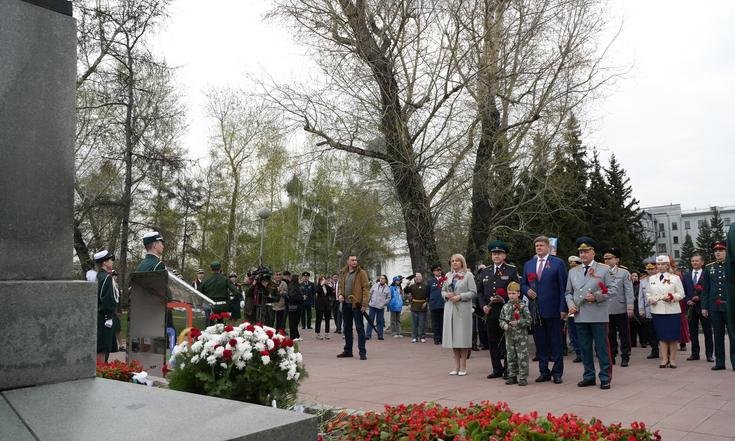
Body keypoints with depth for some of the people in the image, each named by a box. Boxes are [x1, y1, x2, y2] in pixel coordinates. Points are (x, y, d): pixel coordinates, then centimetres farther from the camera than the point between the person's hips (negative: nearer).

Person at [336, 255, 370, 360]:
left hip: (356, 304, -6)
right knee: (347, 328, 13)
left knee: (359, 328, -4)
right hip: (346, 304, 6)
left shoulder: (361, 273, -5)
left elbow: (366, 288, -9)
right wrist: (340, 294, 1)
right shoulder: (343, 273, 11)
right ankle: (348, 351, 24)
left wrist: (364, 304, -16)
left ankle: (362, 352, 0)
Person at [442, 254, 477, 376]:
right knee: (452, 336, 6)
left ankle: (463, 367, 6)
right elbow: (443, 290, 16)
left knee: (463, 337, -3)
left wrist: (460, 296, -15)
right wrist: (446, 295, -5)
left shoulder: (468, 275, 0)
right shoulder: (448, 275, 13)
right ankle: (456, 366, 14)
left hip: (463, 309, -4)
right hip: (450, 309, 5)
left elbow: (473, 292, -4)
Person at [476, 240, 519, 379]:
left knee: (507, 341, 2)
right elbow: (480, 291, 15)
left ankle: (508, 369, 12)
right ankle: (497, 369, 17)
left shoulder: (512, 270, 1)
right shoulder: (485, 272, 13)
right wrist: (483, 305, 1)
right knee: (493, 342, 7)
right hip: (490, 312, 4)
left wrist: (505, 300, -14)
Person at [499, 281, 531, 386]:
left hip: (521, 336, -4)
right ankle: (512, 376, 20)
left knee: (522, 357, -1)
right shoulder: (505, 307, 7)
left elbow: (528, 321, -8)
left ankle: (523, 377, 6)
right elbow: (501, 319, 11)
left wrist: (518, 323, -18)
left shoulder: (523, 307, -5)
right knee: (511, 357, 10)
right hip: (509, 336, 4)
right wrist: (504, 325, -8)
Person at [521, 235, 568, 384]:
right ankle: (544, 372, 17)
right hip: (535, 309, 4)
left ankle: (557, 372, 13)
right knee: (540, 342, 8)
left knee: (555, 342, 4)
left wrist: (563, 308, -10)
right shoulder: (528, 264, 12)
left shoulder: (558, 263, -1)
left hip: (552, 309, -4)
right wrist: (527, 291, -5)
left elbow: (563, 287, -4)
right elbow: (523, 284, 18)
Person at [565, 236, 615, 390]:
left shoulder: (604, 269, 4)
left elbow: (612, 289, 1)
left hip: (598, 315, -3)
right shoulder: (573, 272, 13)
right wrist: (571, 305, -1)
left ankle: (605, 378, 8)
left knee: (602, 348, 0)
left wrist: (596, 296, -13)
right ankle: (589, 377, 18)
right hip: (580, 316, 4)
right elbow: (569, 292, 16)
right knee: (585, 348, 9)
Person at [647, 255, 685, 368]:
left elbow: (681, 294, 0)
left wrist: (672, 297, -17)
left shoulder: (675, 278, 3)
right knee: (662, 336, 5)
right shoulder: (651, 279, 13)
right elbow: (648, 293, 15)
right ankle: (664, 359, 10)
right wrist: (650, 299, -6)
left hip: (672, 311, -2)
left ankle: (672, 359, 9)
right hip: (657, 311, 2)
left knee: (673, 336, 0)